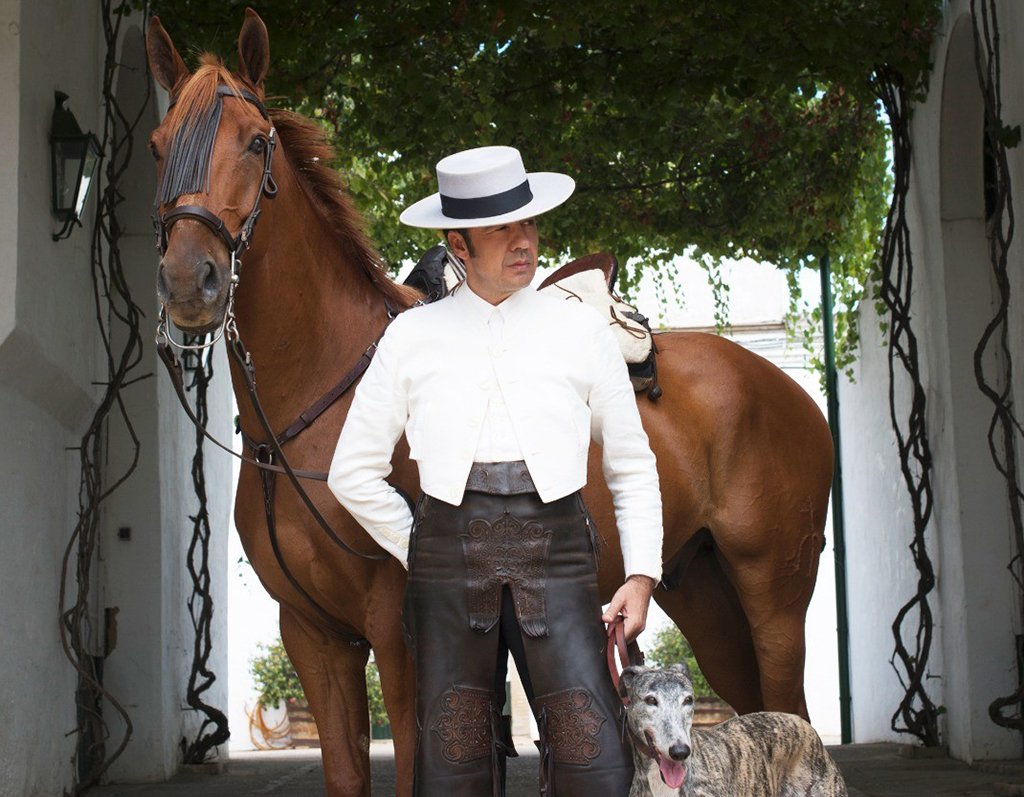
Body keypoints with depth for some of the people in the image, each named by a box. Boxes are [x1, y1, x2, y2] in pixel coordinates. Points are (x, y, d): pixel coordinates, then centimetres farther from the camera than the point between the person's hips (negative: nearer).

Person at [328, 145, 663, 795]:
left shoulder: (582, 331, 9)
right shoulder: (412, 337, 8)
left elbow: (633, 466, 13)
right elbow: (354, 472, 12)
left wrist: (642, 574, 3)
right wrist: (421, 551, 6)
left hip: (555, 550, 0)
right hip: (450, 555, 0)